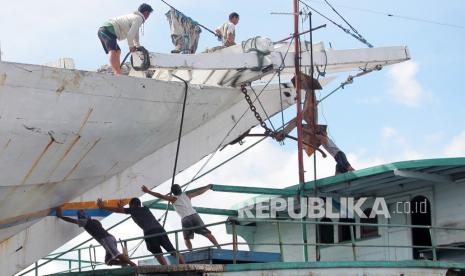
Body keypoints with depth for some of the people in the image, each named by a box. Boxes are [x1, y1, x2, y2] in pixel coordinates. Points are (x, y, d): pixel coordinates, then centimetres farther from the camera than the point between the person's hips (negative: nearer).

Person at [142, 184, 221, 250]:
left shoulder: (173, 198, 13)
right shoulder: (187, 195, 20)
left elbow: (161, 196, 7)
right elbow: (200, 191, 30)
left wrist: (148, 191, 8)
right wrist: (208, 187, 45)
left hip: (185, 219, -2)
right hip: (194, 215, 2)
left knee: (187, 238, 16)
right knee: (207, 233, 1)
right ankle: (218, 247, -10)